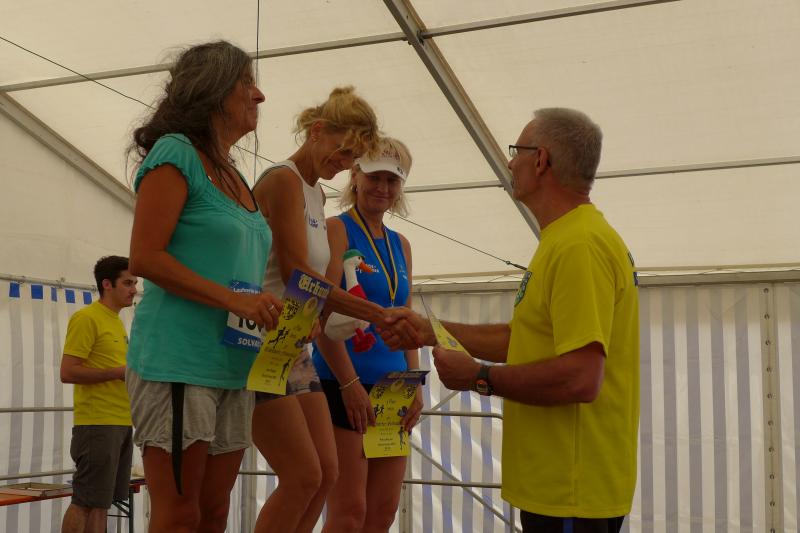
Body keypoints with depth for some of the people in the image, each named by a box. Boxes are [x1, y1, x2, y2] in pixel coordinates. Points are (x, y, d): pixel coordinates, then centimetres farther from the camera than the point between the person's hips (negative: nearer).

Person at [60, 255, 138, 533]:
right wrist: (121, 372, -15)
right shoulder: (86, 318, -8)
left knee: (102, 502, 11)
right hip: (98, 423, -9)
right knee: (85, 502, -6)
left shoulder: (116, 322, 18)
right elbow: (68, 372, -15)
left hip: (121, 423, 9)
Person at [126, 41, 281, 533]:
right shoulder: (176, 153, -6)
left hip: (234, 367, 8)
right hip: (178, 359, -8)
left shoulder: (235, 176, 18)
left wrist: (282, 316, 8)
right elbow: (145, 258, -14)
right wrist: (234, 300, -20)